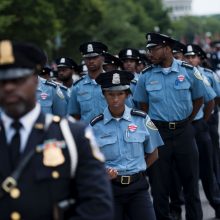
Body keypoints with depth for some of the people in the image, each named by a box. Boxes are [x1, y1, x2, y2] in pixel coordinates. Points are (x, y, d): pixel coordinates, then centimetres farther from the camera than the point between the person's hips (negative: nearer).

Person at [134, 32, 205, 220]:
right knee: (159, 185, 6)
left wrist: (184, 123, 7)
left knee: (190, 182, 7)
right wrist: (156, 124, 6)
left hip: (184, 132, -1)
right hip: (158, 133, 1)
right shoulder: (146, 76, 0)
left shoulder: (189, 71, -4)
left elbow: (199, 100, 7)